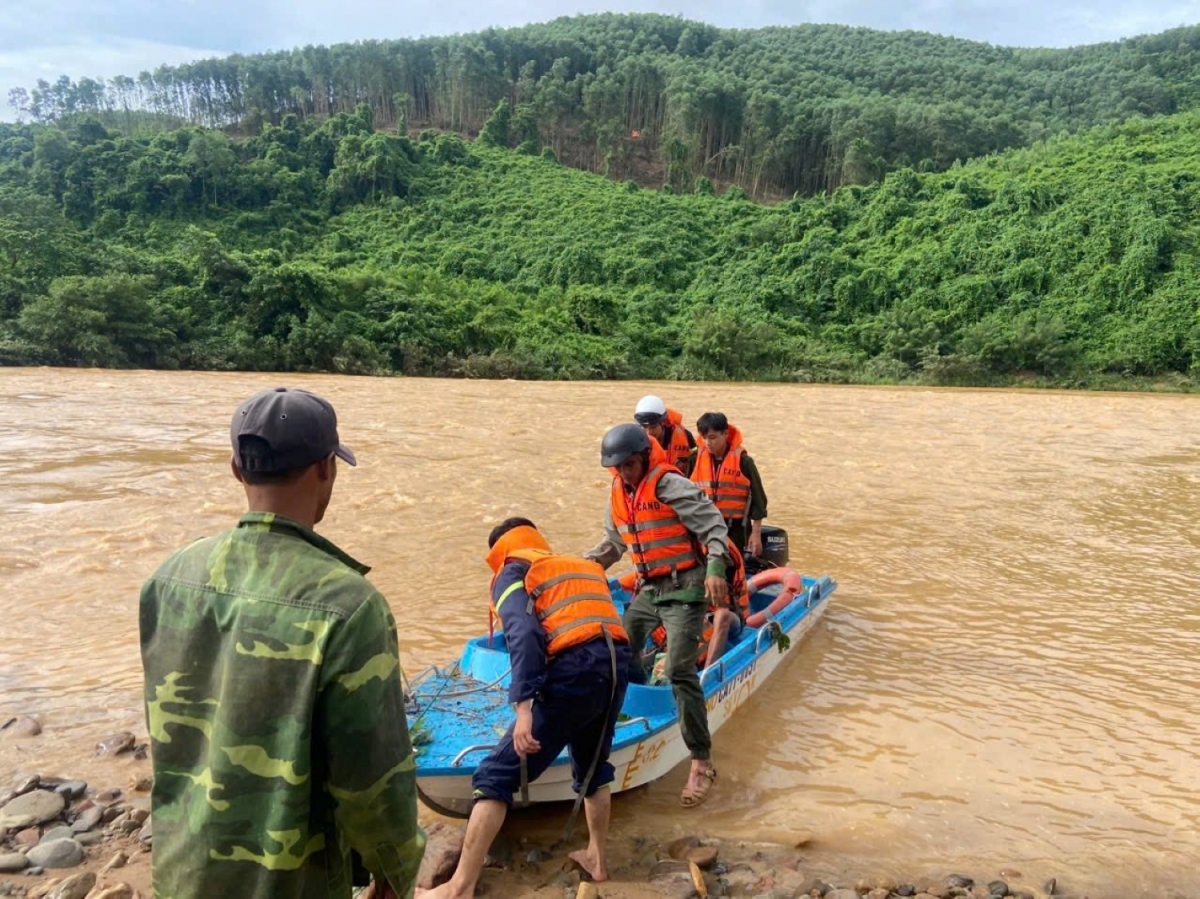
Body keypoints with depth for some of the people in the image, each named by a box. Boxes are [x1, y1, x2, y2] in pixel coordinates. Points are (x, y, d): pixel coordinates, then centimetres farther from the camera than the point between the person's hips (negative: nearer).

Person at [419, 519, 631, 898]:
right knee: (593, 767, 32)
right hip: (617, 666, 7)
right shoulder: (587, 566, 31)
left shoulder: (513, 570, 12)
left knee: (496, 776, 6)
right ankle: (597, 859, 44)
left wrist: (523, 707, -16)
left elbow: (523, 633, -7)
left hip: (573, 673, -6)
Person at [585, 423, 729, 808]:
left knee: (680, 671, -15)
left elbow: (713, 525, -17)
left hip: (684, 588, -8)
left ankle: (702, 763, -6)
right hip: (648, 590, 8)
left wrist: (715, 568, -30)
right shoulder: (618, 492, 9)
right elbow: (613, 543, 21)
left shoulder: (670, 485, -15)